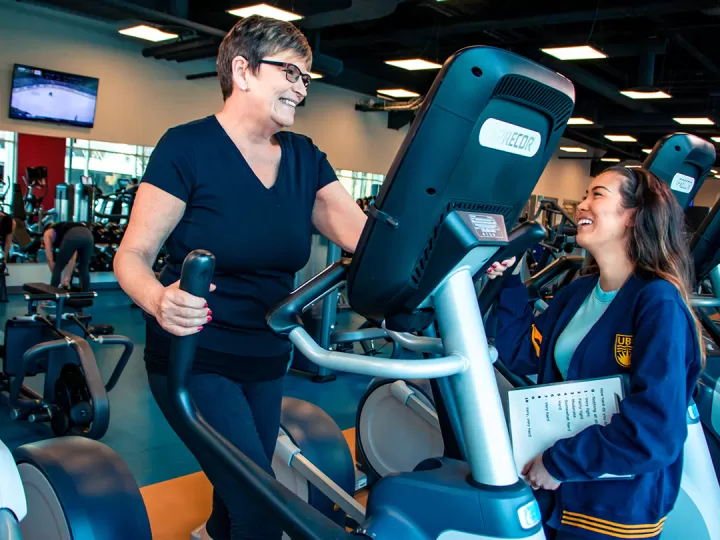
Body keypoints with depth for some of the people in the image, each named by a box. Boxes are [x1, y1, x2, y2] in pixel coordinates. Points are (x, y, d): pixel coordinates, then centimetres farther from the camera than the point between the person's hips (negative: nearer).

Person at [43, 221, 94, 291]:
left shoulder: (48, 233, 32)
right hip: (88, 235, 5)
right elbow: (73, 259, 38)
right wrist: (68, 278, 40)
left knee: (58, 268, 15)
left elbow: (50, 259, 25)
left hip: (72, 236, -5)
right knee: (84, 269, 25)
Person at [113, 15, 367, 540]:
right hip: (195, 358, -6)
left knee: (241, 491, 22)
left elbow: (365, 235, -8)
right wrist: (159, 299, -36)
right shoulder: (187, 147, -14)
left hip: (267, 359, 6)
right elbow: (132, 255, -14)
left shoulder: (305, 157, 2)